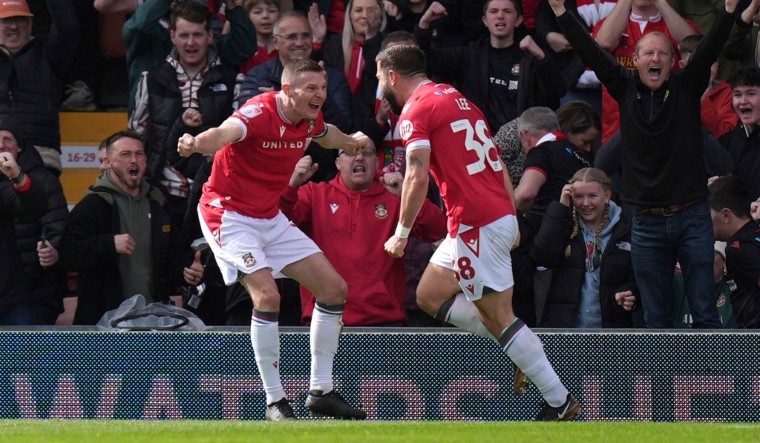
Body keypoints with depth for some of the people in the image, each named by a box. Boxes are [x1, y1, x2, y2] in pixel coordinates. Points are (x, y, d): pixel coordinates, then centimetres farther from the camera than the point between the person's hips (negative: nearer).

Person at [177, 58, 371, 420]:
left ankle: (320, 391, 13)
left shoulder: (310, 120, -1)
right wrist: (198, 143, -69)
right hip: (229, 214, -9)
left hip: (270, 218, 9)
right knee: (267, 294, -26)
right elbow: (226, 133, -48)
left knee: (334, 288, 4)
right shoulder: (260, 112, -26)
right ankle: (275, 401, -16)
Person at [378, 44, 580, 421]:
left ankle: (559, 400, -5)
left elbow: (417, 177, -17)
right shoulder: (456, 98, 19)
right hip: (501, 216, 9)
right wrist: (513, 223, 21)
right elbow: (497, 162, 20)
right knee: (429, 295, 17)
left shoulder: (416, 110, -7)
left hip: (478, 226, -9)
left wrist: (401, 233, -8)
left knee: (499, 318, -4)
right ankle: (520, 349, 11)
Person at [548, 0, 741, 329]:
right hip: (647, 223, 2)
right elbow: (590, 52, 2)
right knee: (655, 318, 6)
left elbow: (709, 49, -8)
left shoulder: (686, 87, 3)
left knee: (704, 313, -3)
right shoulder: (625, 88, 6)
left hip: (692, 217, -2)